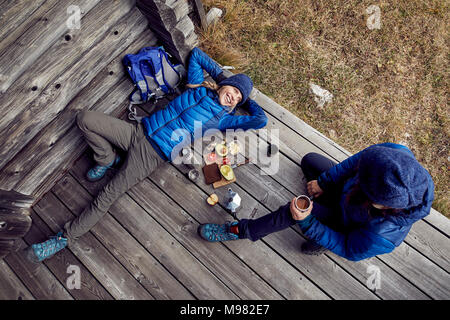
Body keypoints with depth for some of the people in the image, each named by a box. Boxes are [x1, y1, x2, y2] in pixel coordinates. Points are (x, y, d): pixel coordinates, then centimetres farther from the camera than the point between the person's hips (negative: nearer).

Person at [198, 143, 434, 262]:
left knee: (293, 212, -22)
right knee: (309, 160, 9)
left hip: (350, 227, -6)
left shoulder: (383, 234, -42)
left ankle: (242, 231, 2)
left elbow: (349, 251, -24)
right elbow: (356, 161, -15)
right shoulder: (396, 154, -35)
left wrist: (307, 222, -33)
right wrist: (324, 181, -11)